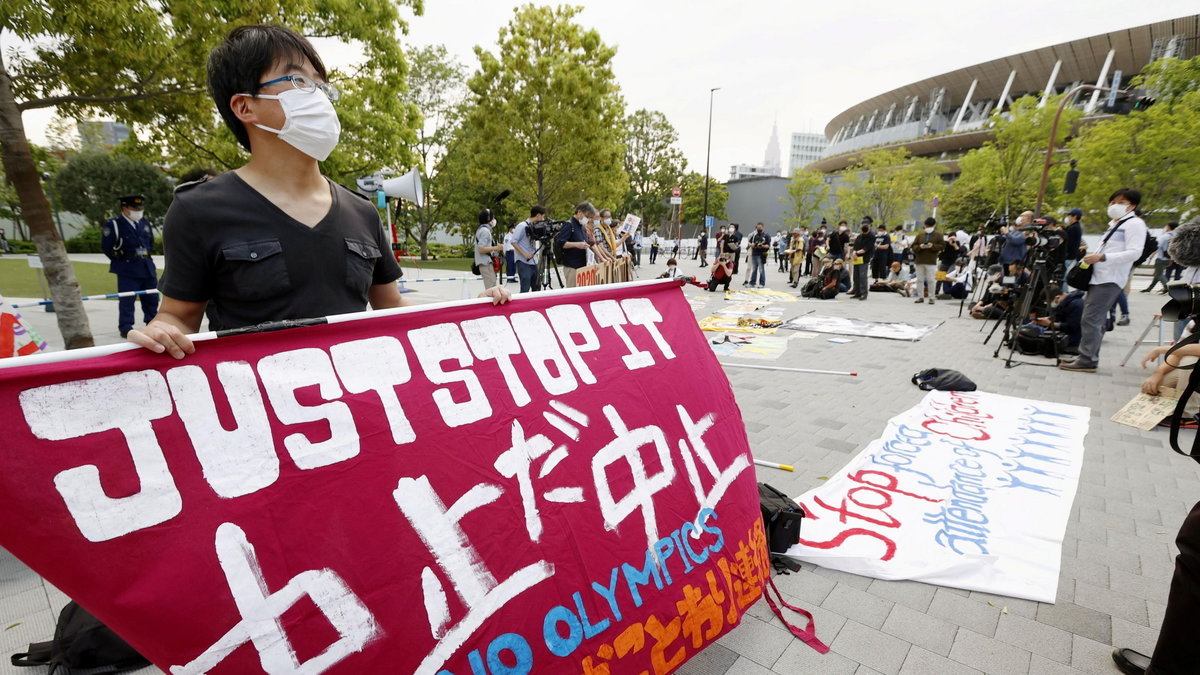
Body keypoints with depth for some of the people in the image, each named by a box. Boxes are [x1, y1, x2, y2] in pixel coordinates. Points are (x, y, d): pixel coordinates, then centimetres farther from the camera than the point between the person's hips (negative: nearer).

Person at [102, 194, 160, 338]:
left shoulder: (145, 224, 12)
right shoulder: (113, 225, -6)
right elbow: (106, 246, -5)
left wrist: (147, 255, 14)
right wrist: (121, 259, -3)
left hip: (147, 267, 6)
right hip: (127, 270, -6)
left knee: (152, 298, 11)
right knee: (127, 300, -3)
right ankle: (125, 328, 2)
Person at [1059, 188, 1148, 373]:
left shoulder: (1134, 224, -5)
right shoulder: (1115, 224, 23)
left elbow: (1134, 252, -16)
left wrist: (1102, 257, -24)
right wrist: (1092, 257, 14)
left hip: (1110, 280, -9)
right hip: (1099, 277, 10)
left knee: (1091, 319, -14)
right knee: (1096, 320, 10)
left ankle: (1087, 361, -12)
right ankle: (1088, 357, 15)